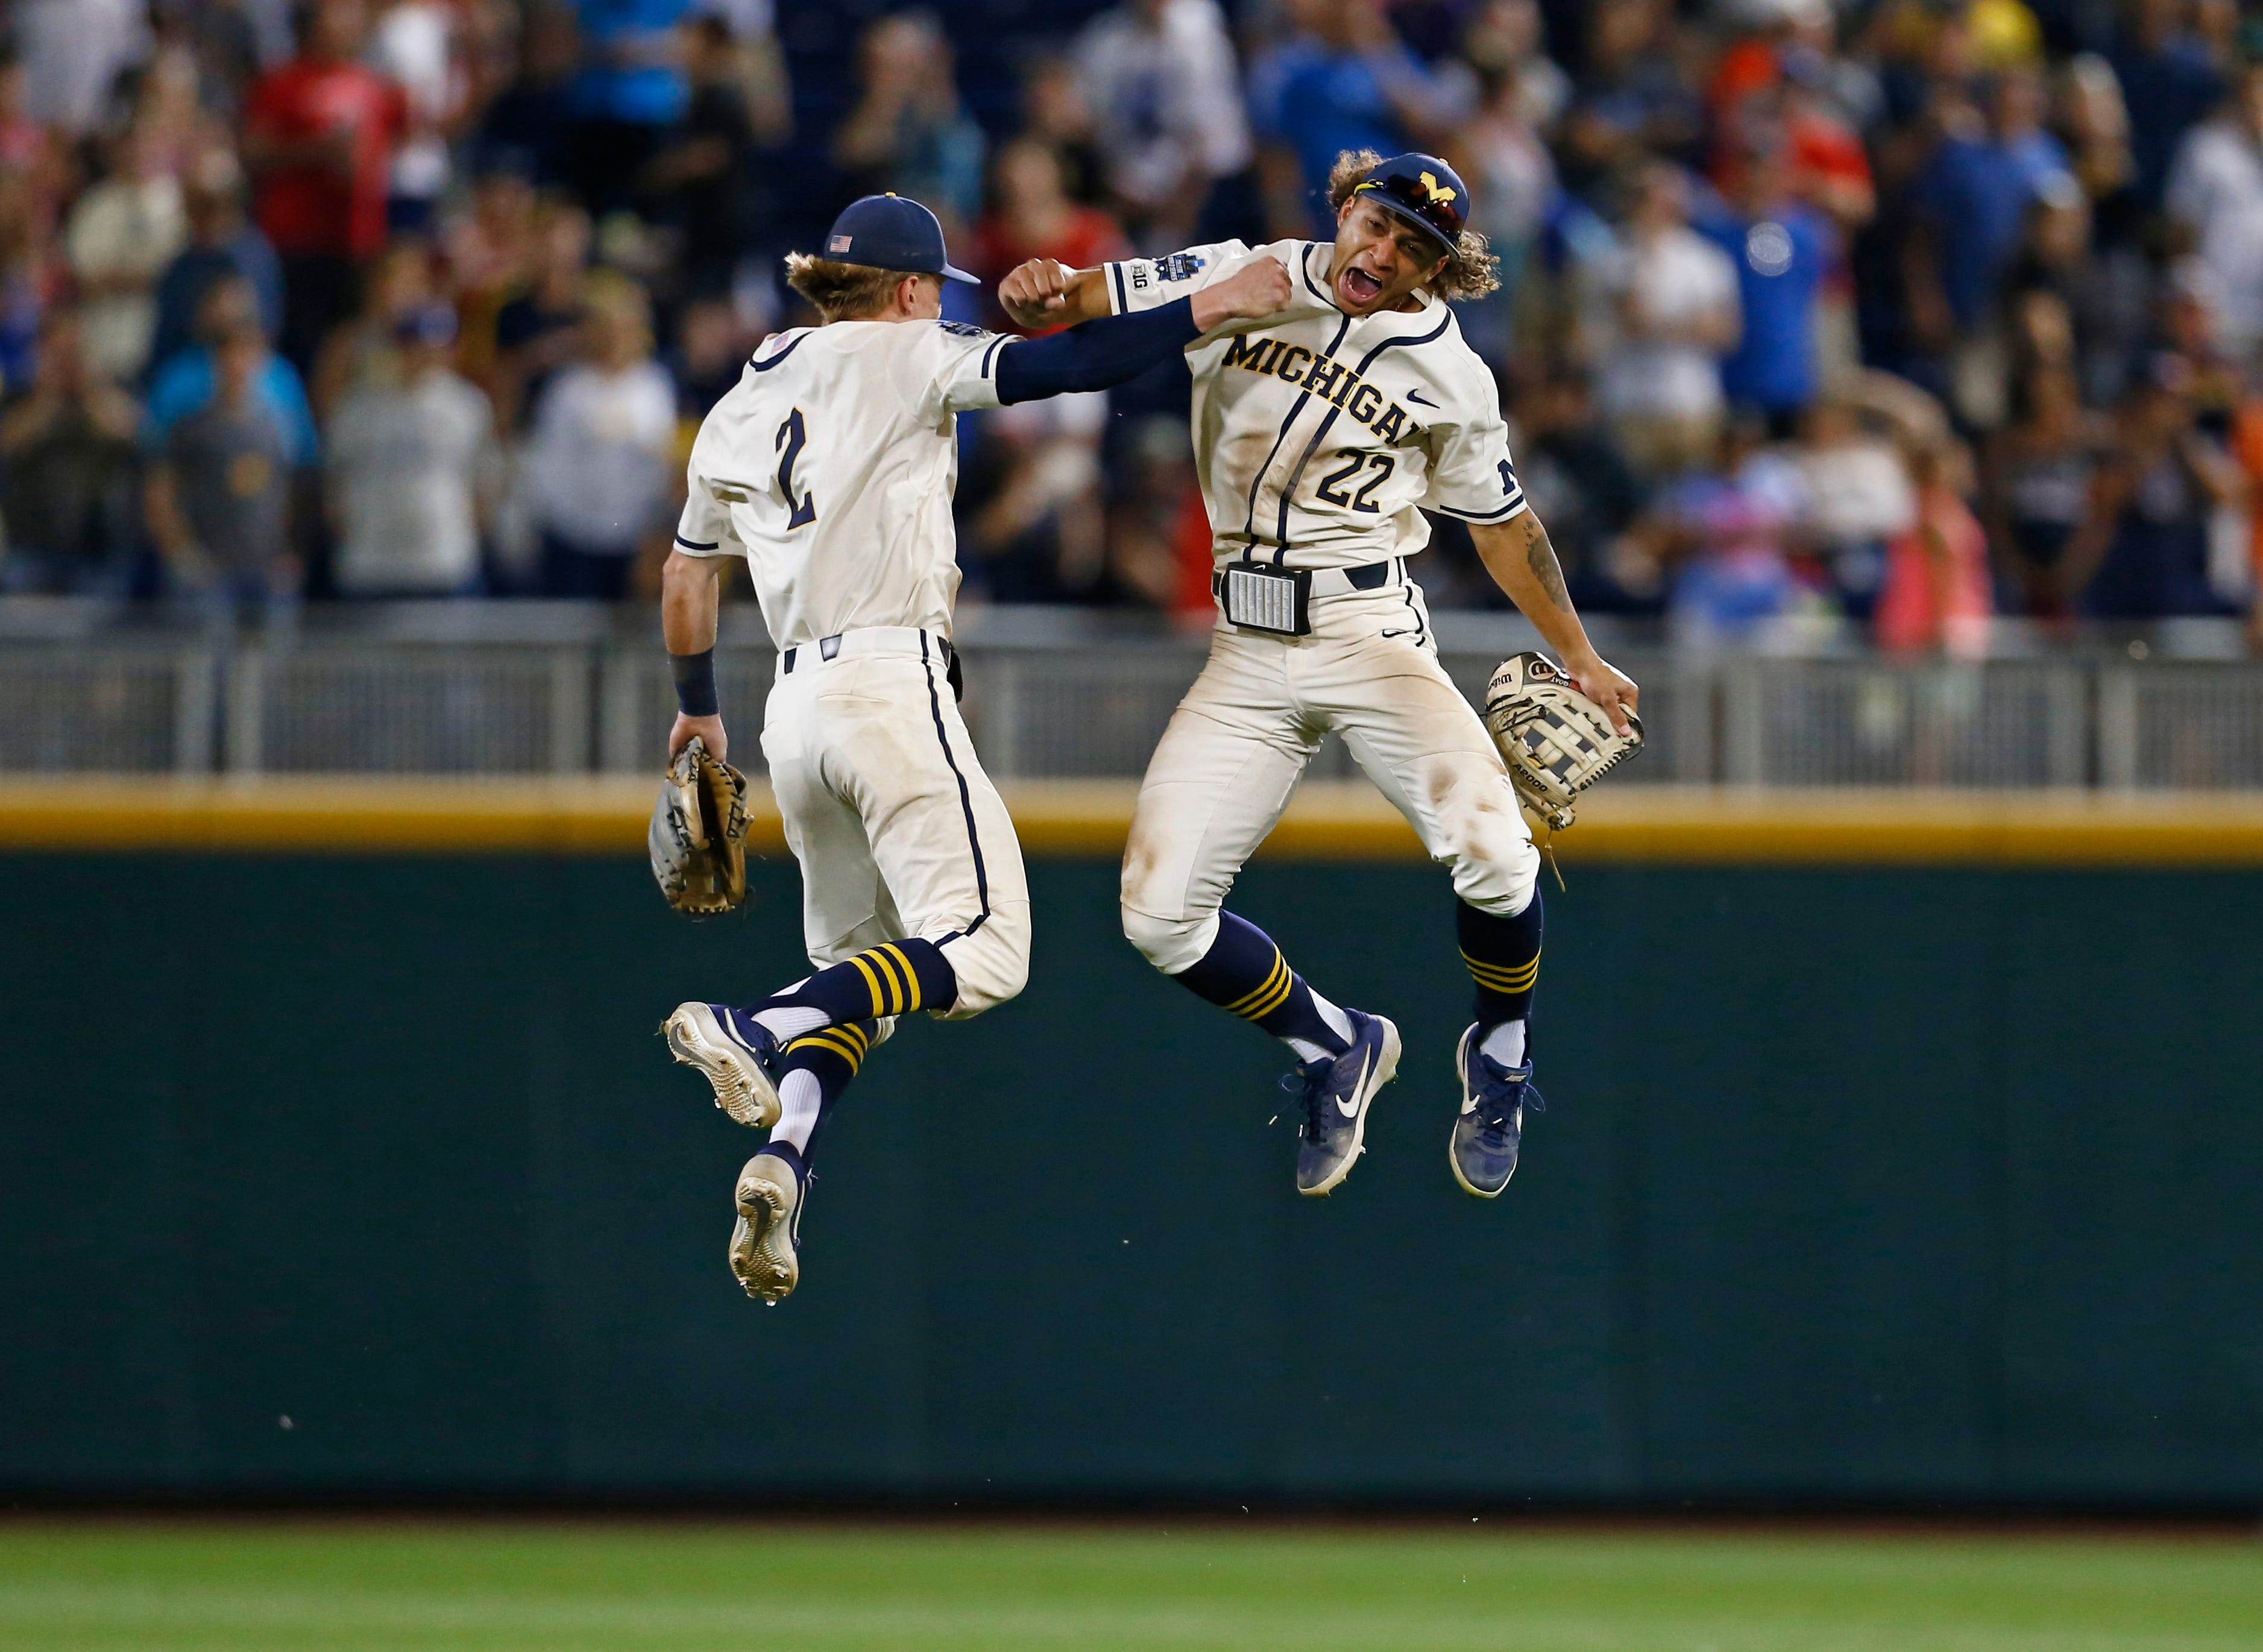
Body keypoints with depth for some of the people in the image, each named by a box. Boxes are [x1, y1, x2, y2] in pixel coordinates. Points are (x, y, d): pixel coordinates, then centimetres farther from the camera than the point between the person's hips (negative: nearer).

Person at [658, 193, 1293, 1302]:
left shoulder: (737, 414, 21)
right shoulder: (900, 357, 1)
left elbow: (688, 575, 32)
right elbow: (1066, 365, -9)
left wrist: (697, 712, 46)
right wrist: (1211, 306, -3)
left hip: (794, 710, 8)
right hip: (891, 682, -8)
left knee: (857, 967, 15)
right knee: (983, 951, -14)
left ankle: (783, 1160, -10)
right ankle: (751, 1029, -30)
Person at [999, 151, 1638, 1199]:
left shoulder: (1450, 376, 2)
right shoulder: (1242, 285, 2)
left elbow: (1502, 524, 15)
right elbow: (1069, 306, 1)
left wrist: (1579, 659, 18)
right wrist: (1034, 290, -23)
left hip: (1373, 638, -2)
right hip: (1247, 660, 2)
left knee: (1490, 851, -26)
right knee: (1159, 914, -9)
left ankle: (1498, 1060, 5)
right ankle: (1335, 1050, 19)